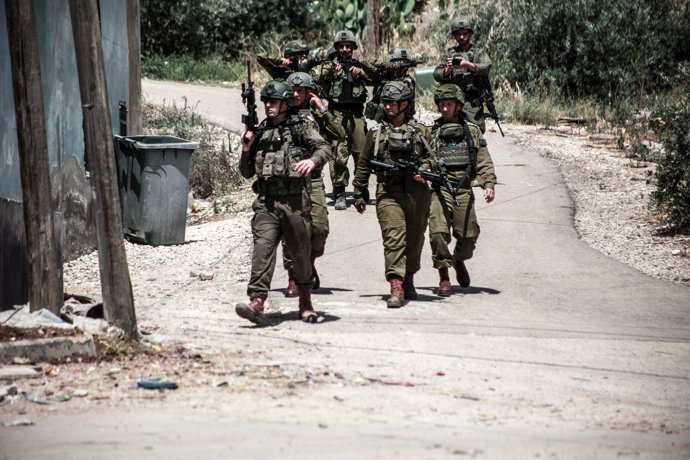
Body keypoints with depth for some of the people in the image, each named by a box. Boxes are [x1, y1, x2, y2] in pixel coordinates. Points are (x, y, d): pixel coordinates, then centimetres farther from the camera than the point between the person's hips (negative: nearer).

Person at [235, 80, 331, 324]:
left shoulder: (300, 127, 5)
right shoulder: (259, 132, 16)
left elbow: (324, 147, -10)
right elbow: (247, 172, 20)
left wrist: (312, 160, -30)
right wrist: (246, 149, 3)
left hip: (295, 200, -2)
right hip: (266, 201, 3)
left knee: (300, 252, 8)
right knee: (262, 249, -14)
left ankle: (305, 302, 28)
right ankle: (257, 303, -24)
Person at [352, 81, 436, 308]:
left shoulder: (421, 132, 10)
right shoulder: (376, 133, 10)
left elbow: (432, 157, 10)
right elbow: (363, 166, 15)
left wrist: (423, 169, -12)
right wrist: (359, 194, 15)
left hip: (417, 193, 2)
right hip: (388, 193, -2)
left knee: (415, 239, 11)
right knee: (393, 238, -15)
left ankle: (408, 280, 32)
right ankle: (396, 288, -22)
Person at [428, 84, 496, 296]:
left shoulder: (472, 131, 12)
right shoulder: (431, 132, 9)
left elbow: (484, 161, 8)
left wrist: (488, 184, -3)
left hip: (463, 190, 1)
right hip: (439, 189, -1)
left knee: (468, 235, 4)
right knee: (438, 233, -15)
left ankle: (459, 260, 37)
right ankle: (444, 278, -3)